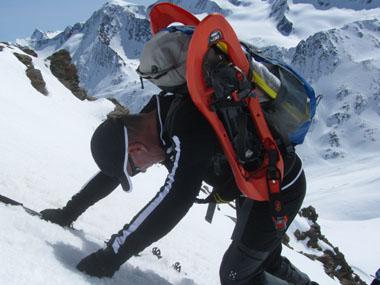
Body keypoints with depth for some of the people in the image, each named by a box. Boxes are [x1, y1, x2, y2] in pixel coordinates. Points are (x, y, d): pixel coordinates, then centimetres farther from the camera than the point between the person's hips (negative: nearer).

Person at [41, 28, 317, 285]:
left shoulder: (189, 128, -37)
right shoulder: (159, 109, -10)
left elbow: (173, 201, -43)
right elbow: (112, 170, 0)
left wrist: (112, 255, -37)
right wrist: (69, 212, 3)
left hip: (280, 188, -9)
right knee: (265, 260, 24)